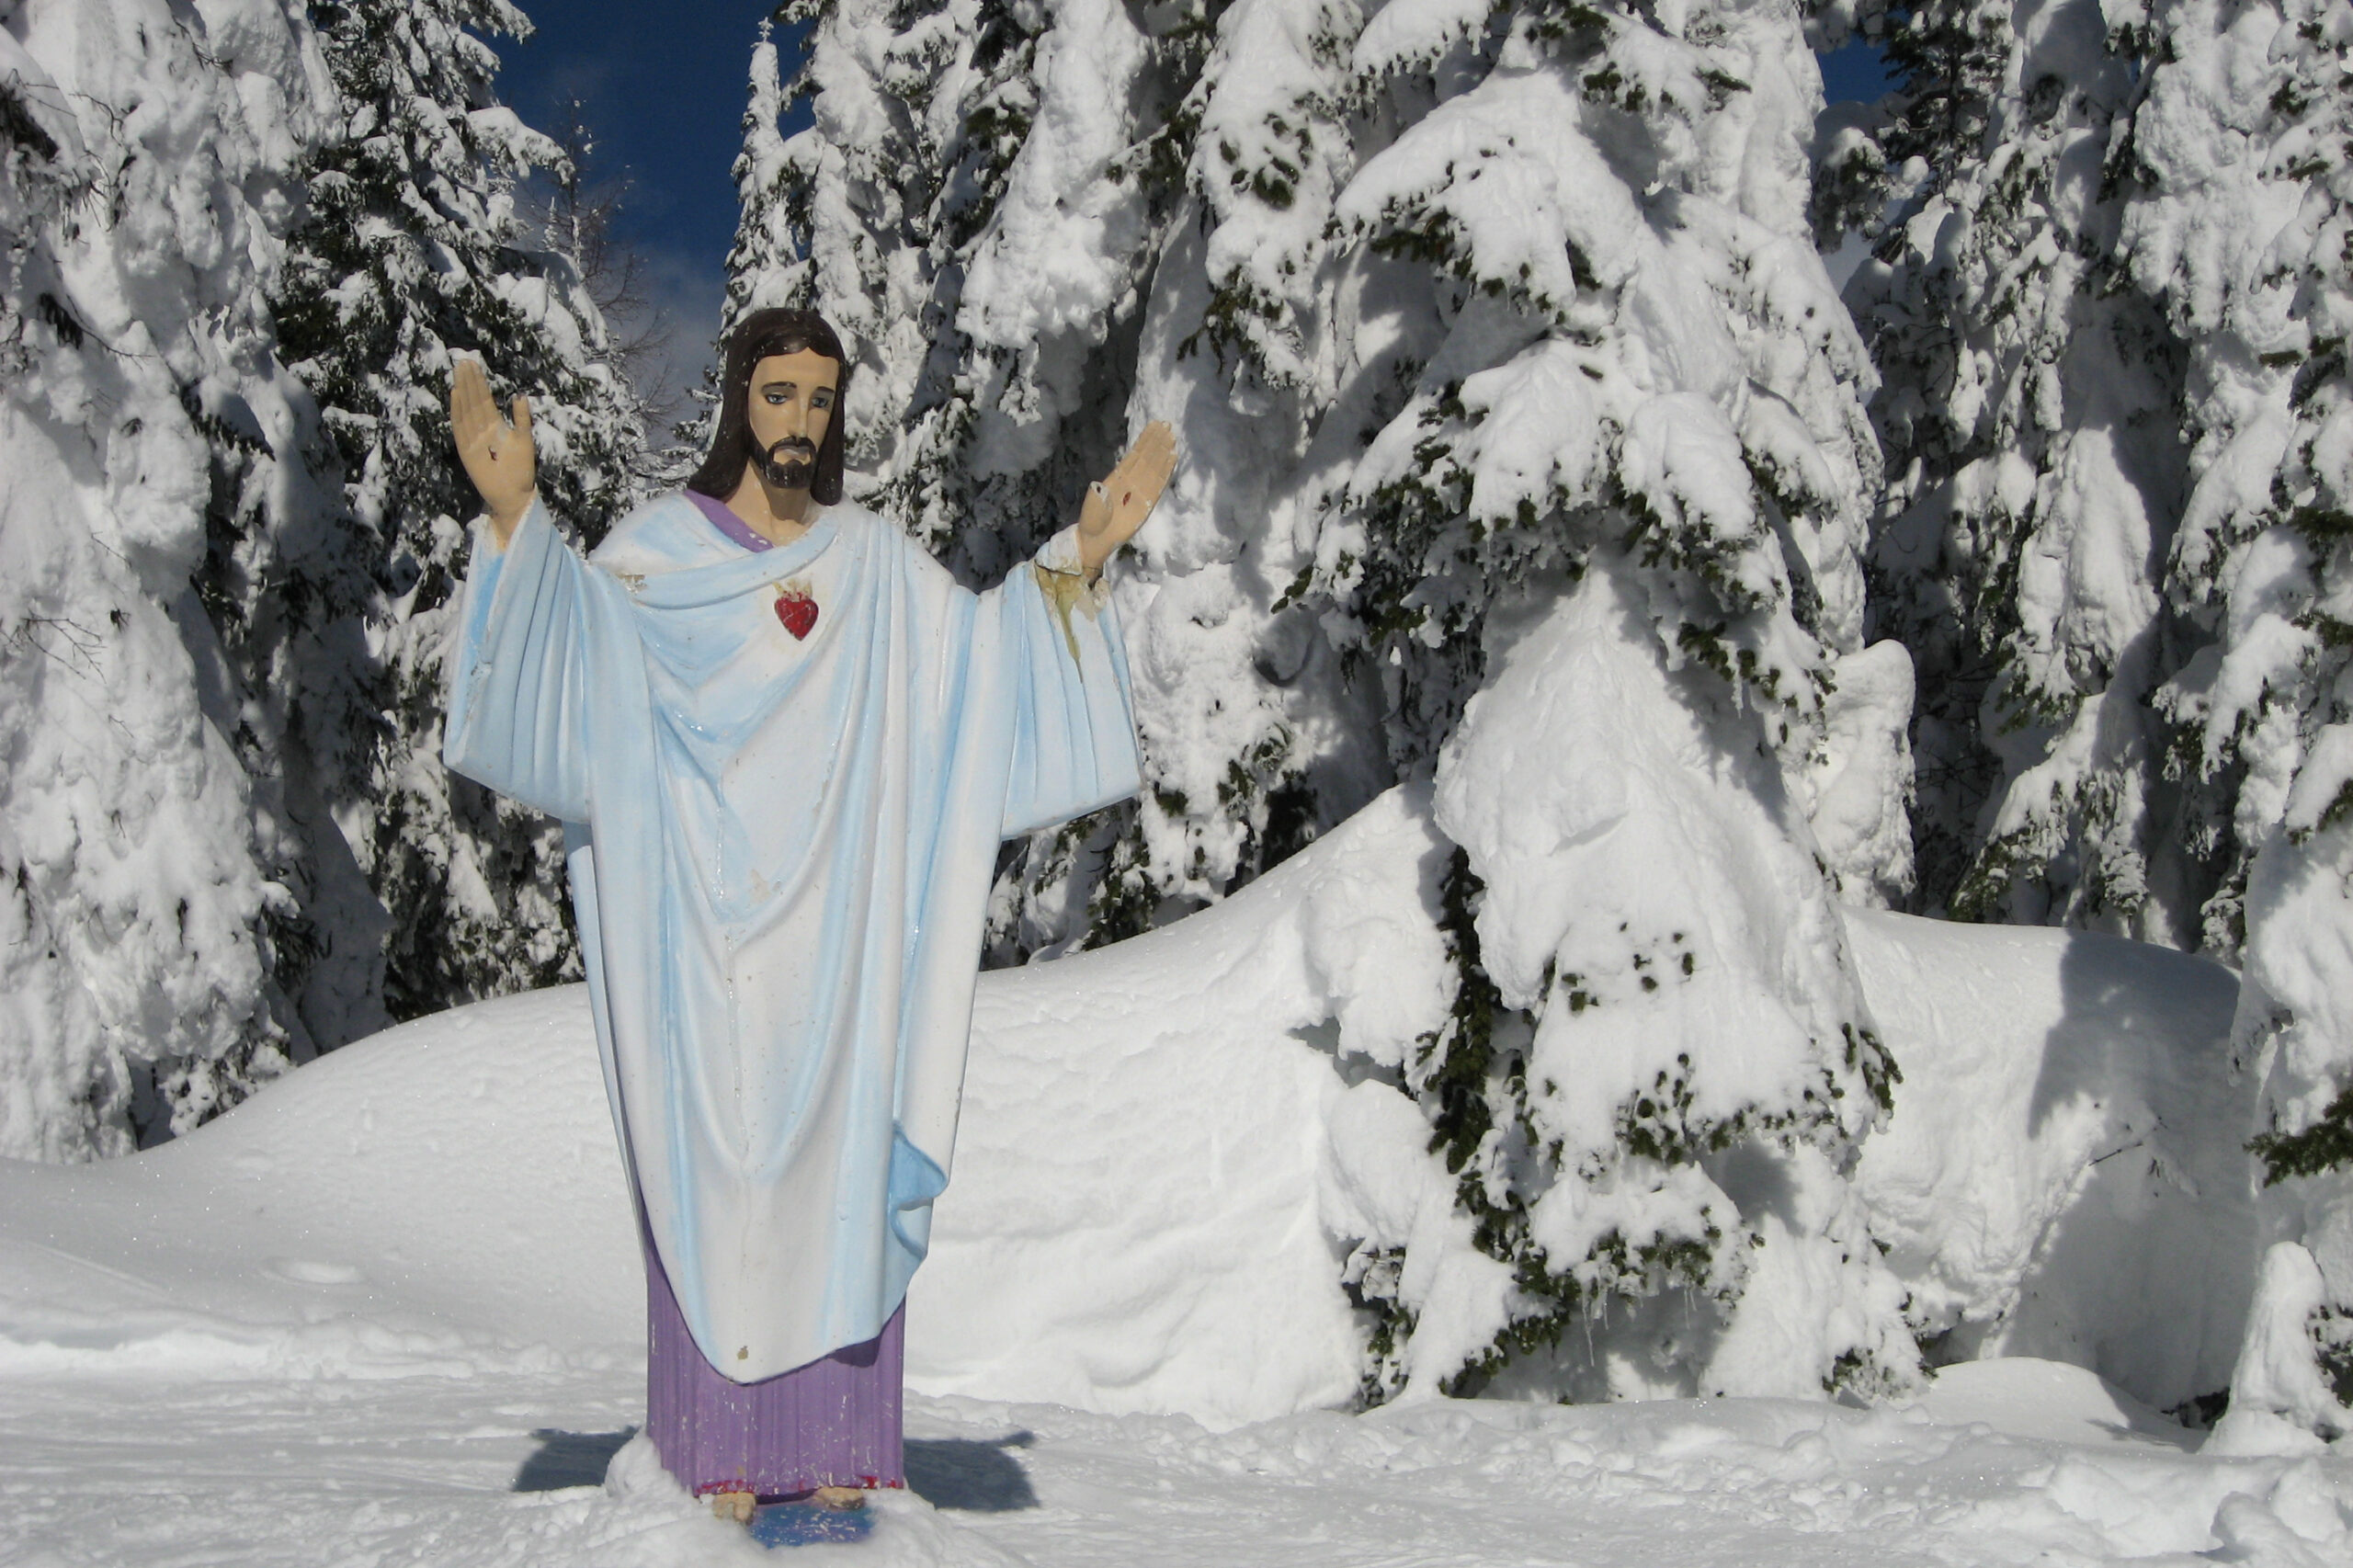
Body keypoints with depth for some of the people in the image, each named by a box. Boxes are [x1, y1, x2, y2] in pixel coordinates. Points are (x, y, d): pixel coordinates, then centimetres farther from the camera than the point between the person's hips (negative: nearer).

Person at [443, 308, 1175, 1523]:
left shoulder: (874, 560, 13)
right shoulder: (660, 545, 4)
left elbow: (982, 645, 5)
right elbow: (570, 637, -12)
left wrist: (1082, 555, -5)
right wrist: (515, 515, -26)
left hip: (831, 917, 3)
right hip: (702, 918, -2)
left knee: (838, 1154, 2)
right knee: (712, 1158, -3)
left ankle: (832, 1440, 8)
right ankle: (721, 1449, 2)